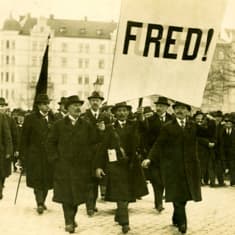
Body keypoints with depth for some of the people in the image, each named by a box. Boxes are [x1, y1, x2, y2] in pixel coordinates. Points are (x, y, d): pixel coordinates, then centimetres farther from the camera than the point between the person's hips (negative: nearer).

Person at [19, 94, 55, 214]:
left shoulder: (52, 118, 6)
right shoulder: (30, 118, -2)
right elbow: (24, 138, -1)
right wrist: (23, 155, -4)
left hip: (49, 154, 3)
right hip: (35, 154, -3)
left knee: (47, 179, 10)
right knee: (37, 179, -5)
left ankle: (42, 201, 26)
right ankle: (39, 204, 0)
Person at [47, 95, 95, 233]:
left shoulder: (86, 126, 7)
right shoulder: (59, 125, 4)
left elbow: (92, 144, 9)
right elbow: (51, 142, 7)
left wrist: (88, 160, 1)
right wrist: (55, 159, -2)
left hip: (82, 166, 2)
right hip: (63, 166, -1)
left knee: (78, 194, 6)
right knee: (66, 194, -3)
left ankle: (72, 217, 25)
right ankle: (69, 222, 3)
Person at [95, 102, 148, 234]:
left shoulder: (134, 125, 8)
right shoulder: (110, 128, 3)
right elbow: (103, 147, 0)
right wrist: (99, 166, -6)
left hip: (131, 163, 3)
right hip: (116, 164, -3)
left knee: (128, 193, 10)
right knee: (120, 193, -6)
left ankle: (119, 216, 31)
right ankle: (124, 222, -4)